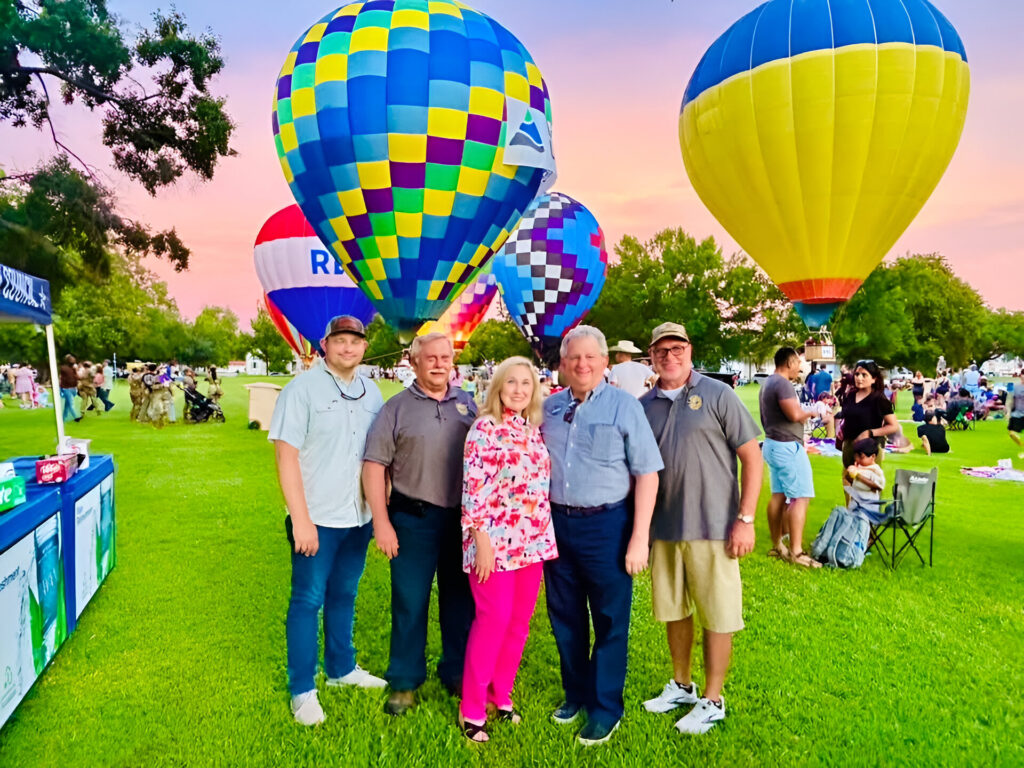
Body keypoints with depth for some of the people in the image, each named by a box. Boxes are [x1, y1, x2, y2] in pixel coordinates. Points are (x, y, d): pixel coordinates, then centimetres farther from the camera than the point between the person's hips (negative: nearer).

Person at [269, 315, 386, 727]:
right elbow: (286, 456, -13)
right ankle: (302, 690, 19)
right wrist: (301, 520, -16)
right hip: (317, 520, -5)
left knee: (344, 596, 19)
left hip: (359, 518, 5)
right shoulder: (302, 389, -10)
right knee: (308, 600, 5)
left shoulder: (371, 392, 6)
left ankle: (341, 668, 36)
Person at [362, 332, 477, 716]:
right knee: (409, 602, 6)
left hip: (462, 517, 3)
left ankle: (458, 673, 32)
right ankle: (404, 682, 24)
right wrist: (381, 522, -11)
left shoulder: (467, 404, 6)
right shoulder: (397, 408, -3)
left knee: (460, 599, 14)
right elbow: (374, 465, -5)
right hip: (414, 518, -2)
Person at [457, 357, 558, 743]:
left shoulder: (535, 430, 9)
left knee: (519, 622, 12)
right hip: (496, 540, -6)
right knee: (493, 620, -2)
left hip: (533, 541, 7)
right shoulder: (485, 429, -10)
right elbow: (473, 488, -15)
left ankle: (501, 696, 29)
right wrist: (481, 540, -17)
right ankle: (471, 710, 14)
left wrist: (546, 535, 14)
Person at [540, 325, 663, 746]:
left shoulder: (623, 405, -7)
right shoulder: (549, 407, 5)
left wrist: (639, 538, -12)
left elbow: (647, 473, -8)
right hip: (557, 522, 4)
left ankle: (605, 707, 26)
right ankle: (575, 692, 36)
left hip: (606, 524, -4)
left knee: (610, 620, 8)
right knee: (565, 616, 16)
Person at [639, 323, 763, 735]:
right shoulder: (644, 405, 6)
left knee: (717, 616, 7)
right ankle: (681, 686, 36)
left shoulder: (717, 394, -6)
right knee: (673, 610, 17)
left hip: (712, 528, -4)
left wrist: (745, 518, -11)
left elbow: (752, 456, -6)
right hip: (664, 528, 4)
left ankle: (712, 701, 24)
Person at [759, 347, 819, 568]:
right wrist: (810, 412, -6)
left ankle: (776, 546, 19)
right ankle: (796, 552, -8)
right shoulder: (783, 384, -17)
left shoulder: (768, 383, 14)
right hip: (787, 446, -10)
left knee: (778, 495, 13)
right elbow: (795, 414, -27)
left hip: (772, 444, 10)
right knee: (800, 497, -8)